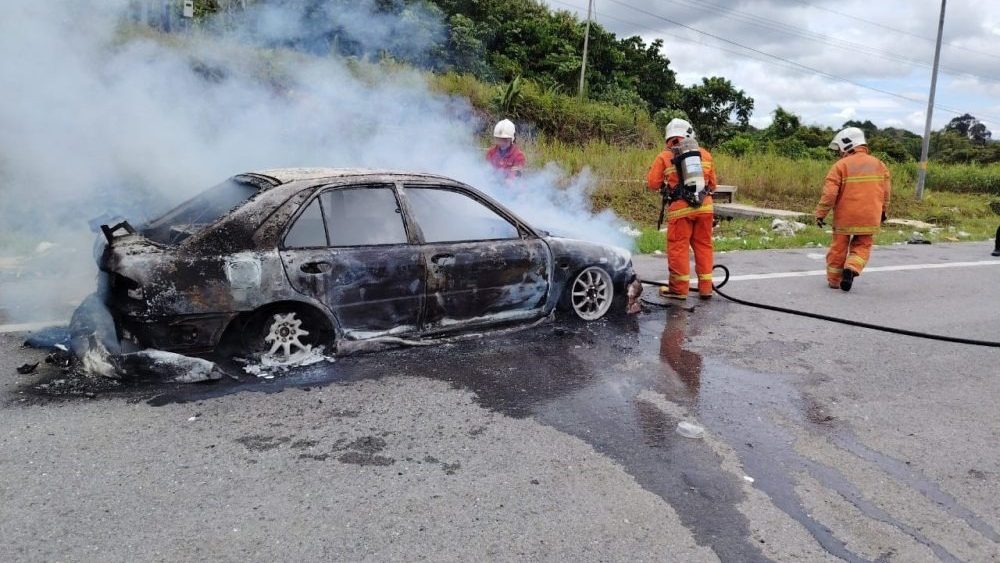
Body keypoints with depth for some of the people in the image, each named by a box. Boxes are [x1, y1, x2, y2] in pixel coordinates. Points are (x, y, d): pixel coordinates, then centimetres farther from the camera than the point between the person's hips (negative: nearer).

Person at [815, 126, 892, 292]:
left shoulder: (840, 166, -9)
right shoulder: (878, 164, 6)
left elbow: (830, 193, -14)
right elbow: (886, 191, 12)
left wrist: (820, 214, -6)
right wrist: (883, 211, 25)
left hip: (845, 217, -3)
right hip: (869, 218, 3)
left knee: (839, 248, 10)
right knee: (862, 246, 16)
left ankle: (834, 281, 18)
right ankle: (852, 268, -10)